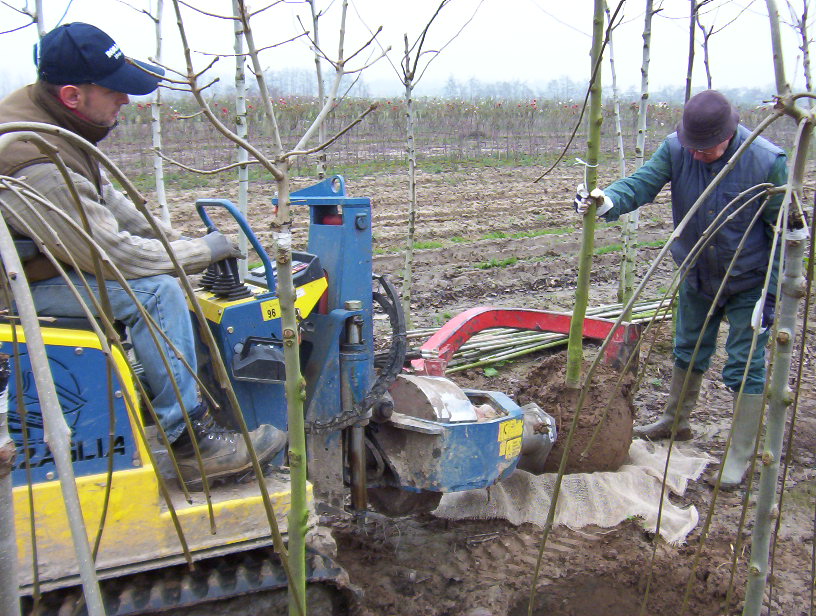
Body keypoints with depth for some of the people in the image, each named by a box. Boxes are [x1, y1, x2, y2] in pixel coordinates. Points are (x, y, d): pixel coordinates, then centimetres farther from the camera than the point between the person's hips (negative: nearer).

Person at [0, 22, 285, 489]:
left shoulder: (38, 108, -1)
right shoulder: (38, 168, -32)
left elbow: (106, 197, 10)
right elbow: (112, 254, -28)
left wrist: (171, 238, 3)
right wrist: (205, 250, -17)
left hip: (50, 253, 10)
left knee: (165, 267, 12)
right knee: (155, 290, -24)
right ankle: (192, 442, -16)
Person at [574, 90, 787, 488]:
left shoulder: (768, 162, -24)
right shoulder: (676, 149, -16)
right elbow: (644, 182, -27)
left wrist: (770, 294, -18)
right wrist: (607, 201, -50)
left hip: (748, 284, -4)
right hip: (697, 276, 4)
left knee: (745, 367, 1)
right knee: (688, 352, 20)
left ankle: (740, 456, 16)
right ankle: (675, 422, 42)